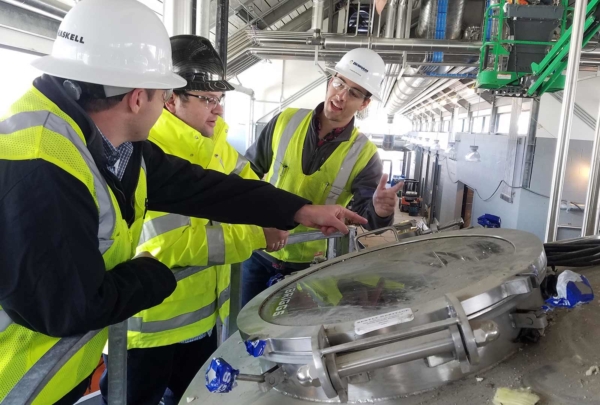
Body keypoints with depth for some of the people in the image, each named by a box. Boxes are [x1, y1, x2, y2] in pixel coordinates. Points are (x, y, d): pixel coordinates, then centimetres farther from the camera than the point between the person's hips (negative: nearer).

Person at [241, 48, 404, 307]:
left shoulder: (363, 155, -14)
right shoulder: (286, 121, -7)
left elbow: (364, 216, -20)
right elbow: (249, 170, 4)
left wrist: (379, 211, -42)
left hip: (307, 264, -2)